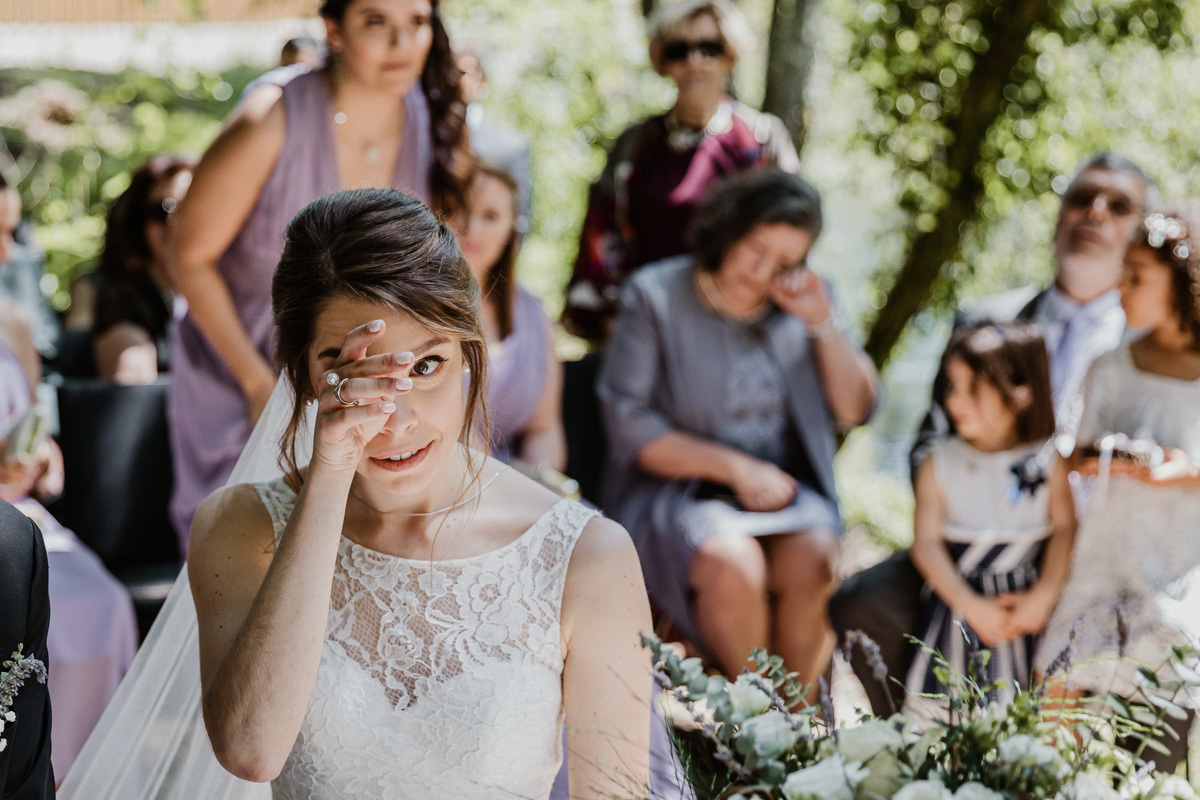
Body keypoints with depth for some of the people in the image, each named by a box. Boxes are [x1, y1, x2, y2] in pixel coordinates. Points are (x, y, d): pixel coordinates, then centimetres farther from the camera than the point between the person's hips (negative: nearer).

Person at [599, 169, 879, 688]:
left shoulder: (801, 303, 11)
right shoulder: (655, 296, -1)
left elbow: (855, 411, 9)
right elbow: (628, 424, -8)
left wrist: (823, 324, -5)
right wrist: (734, 467, -13)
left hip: (784, 490, 3)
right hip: (676, 489, -3)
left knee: (812, 561, -30)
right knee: (733, 563, -34)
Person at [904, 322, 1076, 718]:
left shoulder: (1046, 462, 2)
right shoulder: (940, 463, 2)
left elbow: (1065, 529, -3)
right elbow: (926, 542, -4)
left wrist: (1043, 595, -17)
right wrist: (971, 605, -14)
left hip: (1022, 600, 0)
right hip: (958, 599, 1)